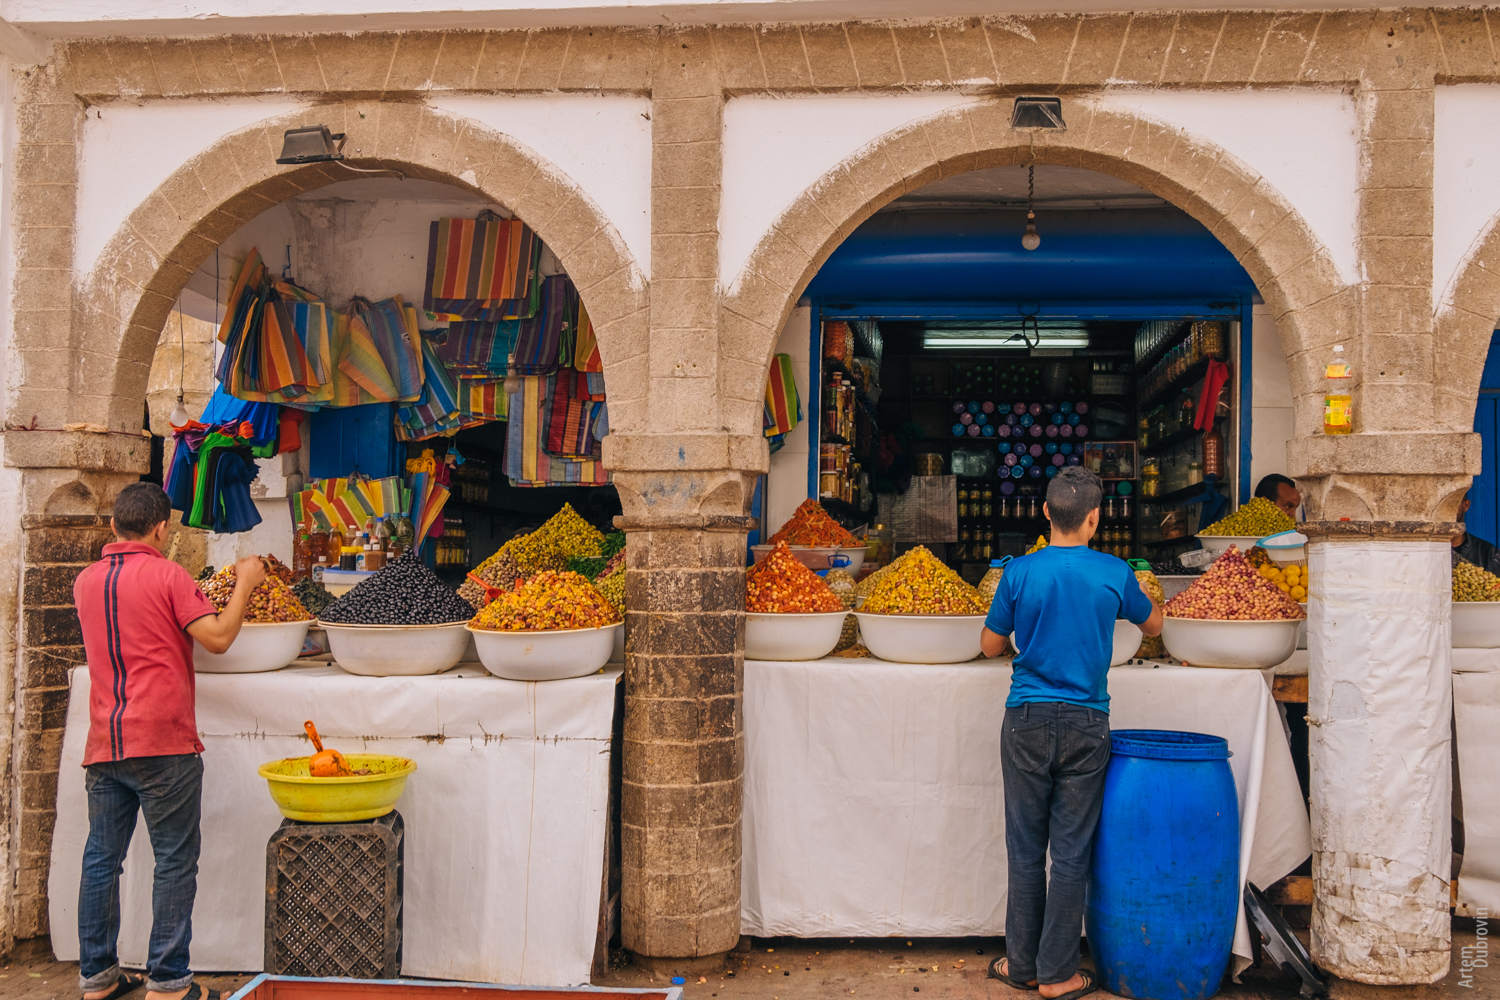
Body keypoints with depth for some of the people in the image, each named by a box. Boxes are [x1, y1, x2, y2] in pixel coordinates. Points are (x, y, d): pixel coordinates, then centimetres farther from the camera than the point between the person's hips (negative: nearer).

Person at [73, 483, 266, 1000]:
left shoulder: (85, 581, 11)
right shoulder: (166, 575, -8)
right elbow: (218, 638, -13)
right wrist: (244, 584, -1)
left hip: (104, 744, 7)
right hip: (162, 744, -6)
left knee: (101, 859, 12)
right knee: (175, 861, 1)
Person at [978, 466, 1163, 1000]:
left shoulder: (1021, 572, -7)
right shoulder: (1114, 573, -5)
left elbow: (990, 644, 4)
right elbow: (1153, 625, 15)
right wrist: (1140, 592, 34)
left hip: (1028, 721, 0)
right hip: (1086, 725, 0)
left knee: (1026, 849, 10)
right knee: (1072, 853, 7)